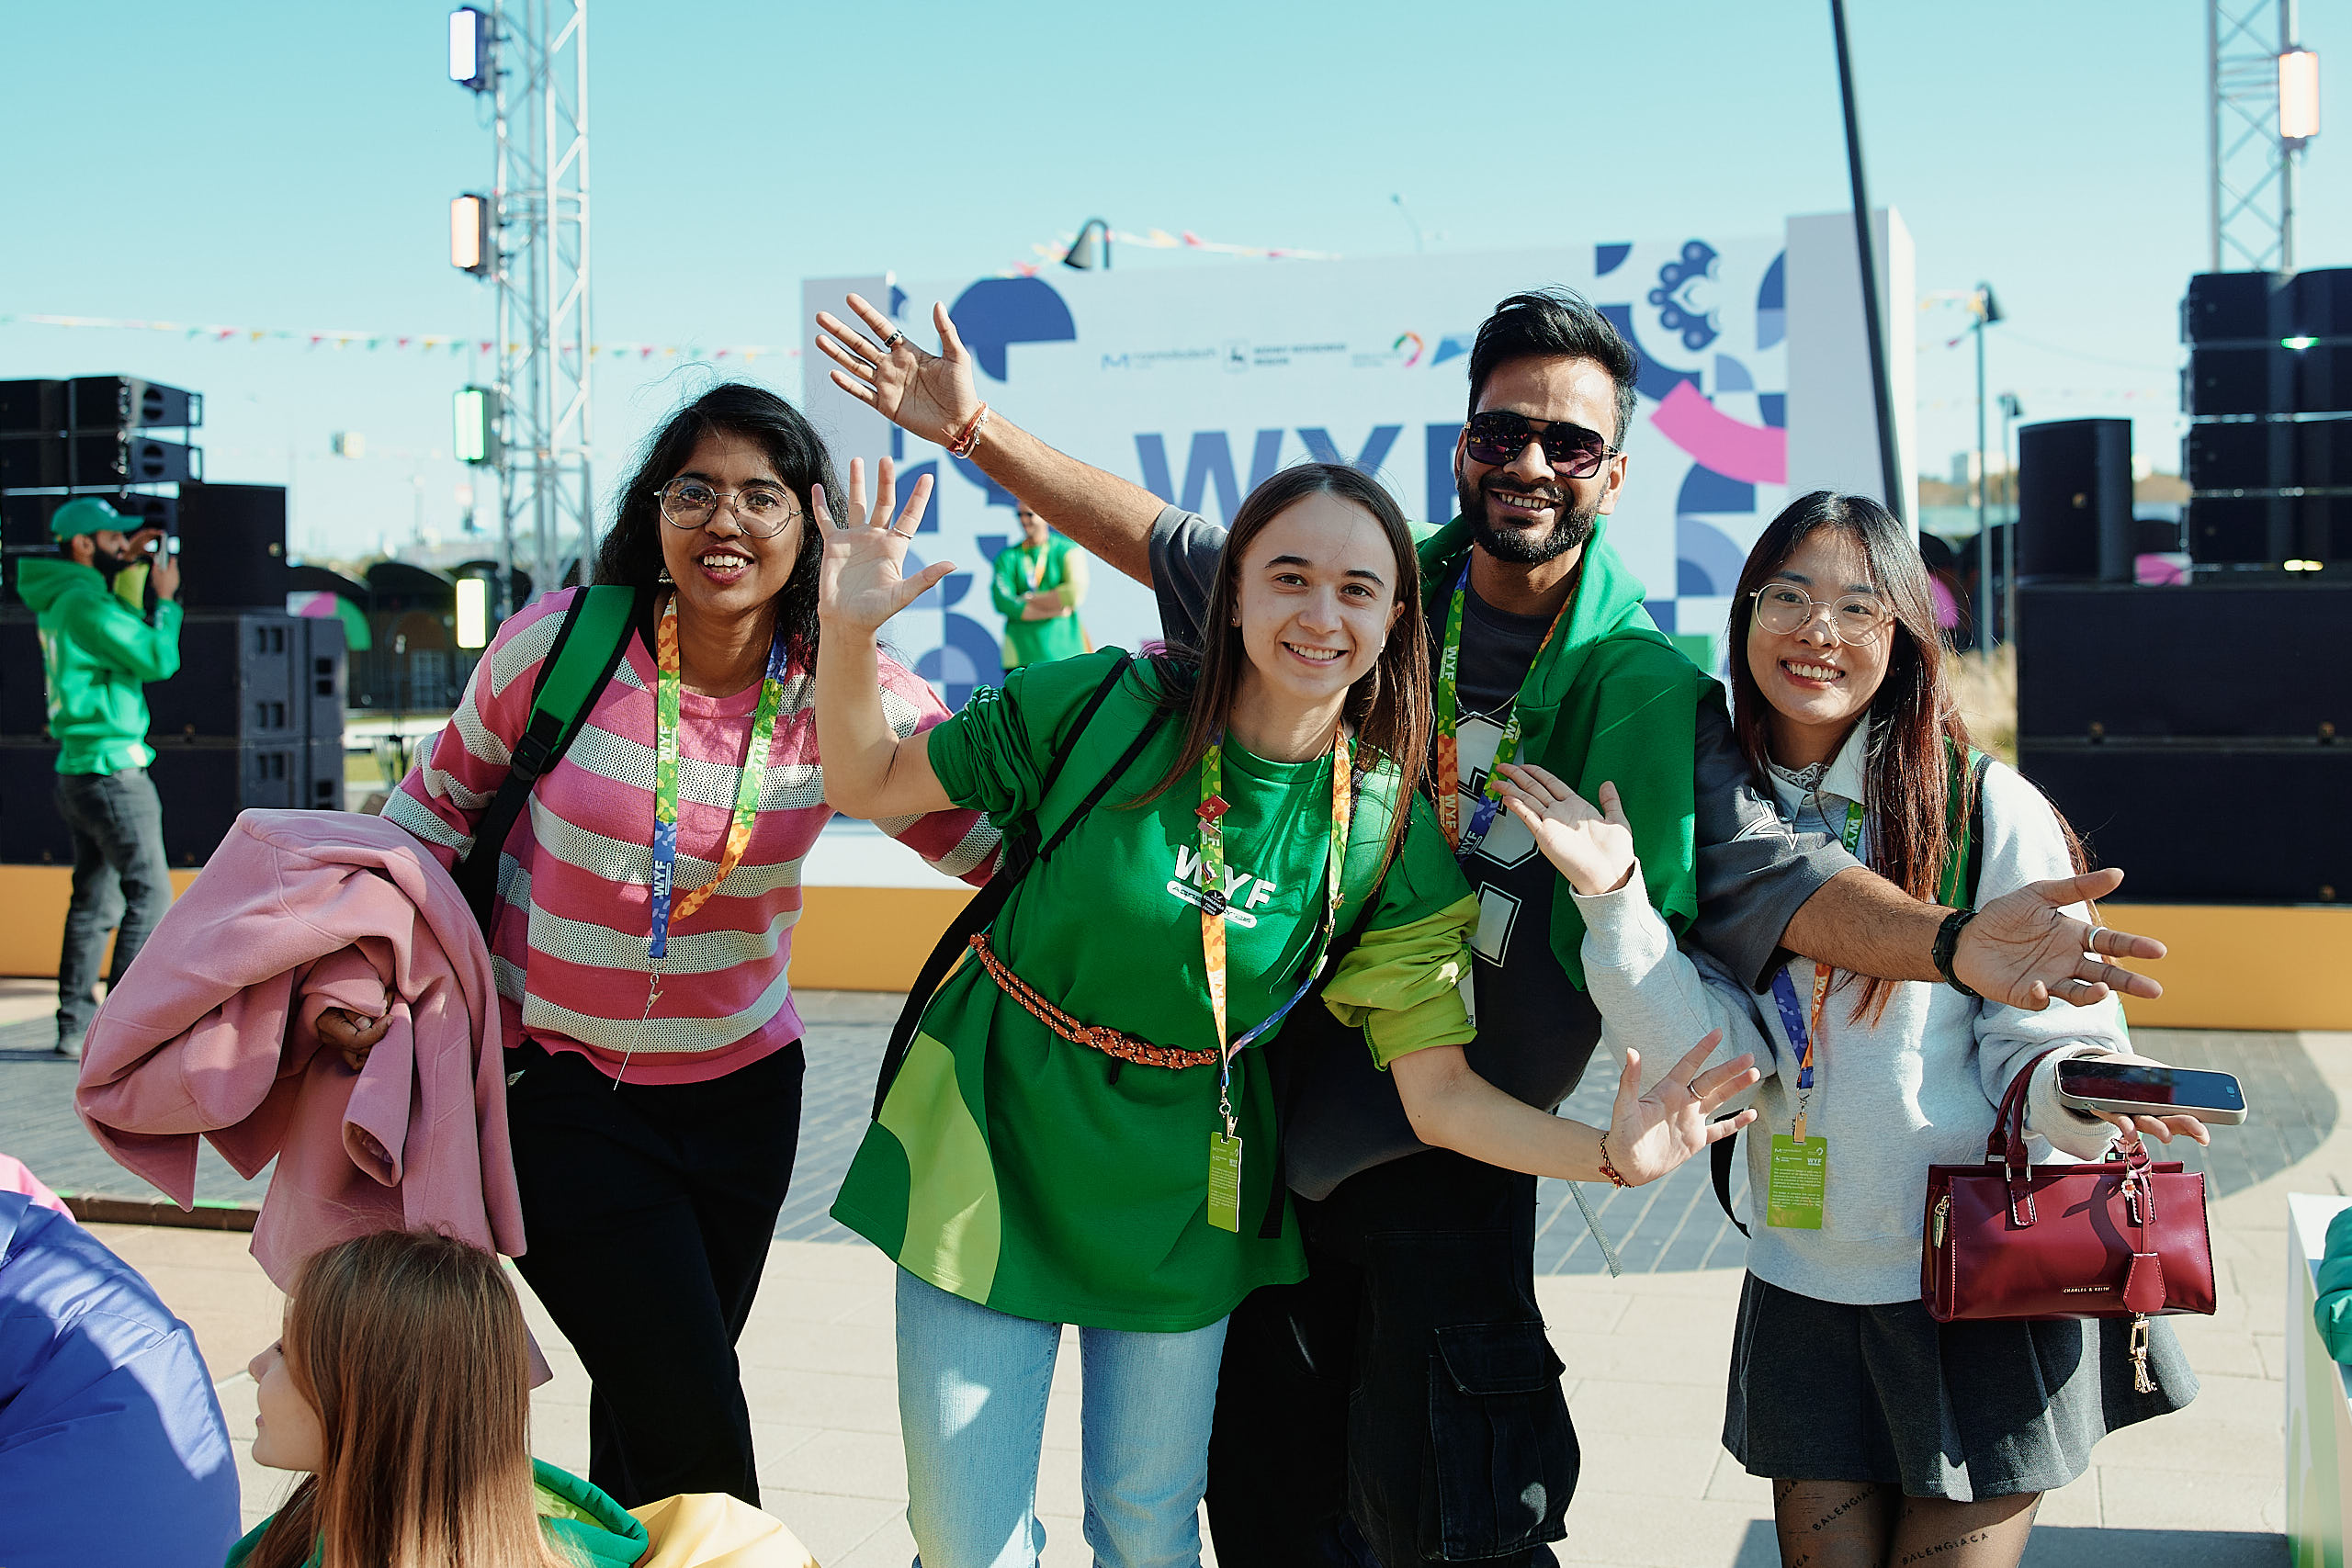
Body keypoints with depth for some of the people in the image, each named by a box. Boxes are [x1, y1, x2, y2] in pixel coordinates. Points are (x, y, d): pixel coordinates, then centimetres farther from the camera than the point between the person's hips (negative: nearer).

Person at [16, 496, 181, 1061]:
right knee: (148, 893, -7)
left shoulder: (59, 600, 12)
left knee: (95, 901, 13)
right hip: (111, 768, -10)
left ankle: (75, 1025, 15)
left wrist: (130, 568, 19)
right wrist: (166, 600, -3)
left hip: (78, 772, 10)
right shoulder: (83, 601, -15)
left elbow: (121, 630, 30)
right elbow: (157, 659, -16)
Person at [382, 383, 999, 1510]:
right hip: (555, 1078, -3)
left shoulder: (847, 696, -10)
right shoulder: (561, 641, -14)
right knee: (695, 1434, -10)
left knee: (652, 1407, 18)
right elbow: (439, 805, 2)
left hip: (739, 1084, 3)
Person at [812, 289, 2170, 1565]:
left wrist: (1949, 941, -32)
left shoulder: (1651, 696, -4)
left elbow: (1774, 873, -13)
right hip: (1267, 1111, 3)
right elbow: (1164, 541, 10)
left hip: (1447, 1153, -2)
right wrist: (973, 425, 6)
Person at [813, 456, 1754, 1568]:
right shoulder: (1106, 709, -15)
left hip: (1177, 1198, 2)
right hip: (990, 1150, -1)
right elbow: (864, 783, -4)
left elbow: (1436, 1085, -10)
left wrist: (1609, 1153, -26)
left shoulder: (1391, 833, -9)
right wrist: (848, 635, -22)